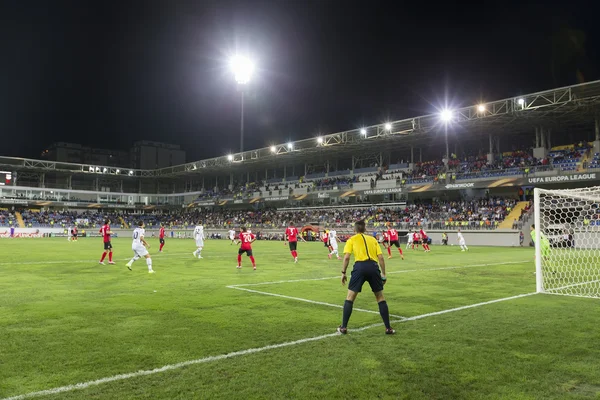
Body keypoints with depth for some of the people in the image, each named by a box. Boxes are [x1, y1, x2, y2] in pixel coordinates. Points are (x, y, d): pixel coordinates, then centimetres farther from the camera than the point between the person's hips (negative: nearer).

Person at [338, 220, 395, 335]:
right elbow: (381, 257, 13)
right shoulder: (372, 239, 22)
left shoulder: (351, 240, 15)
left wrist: (343, 273, 7)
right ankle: (388, 328, 16)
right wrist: (383, 274, 18)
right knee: (380, 298, 16)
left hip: (360, 266, -2)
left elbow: (346, 257, 1)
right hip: (374, 267, 2)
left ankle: (343, 327, 10)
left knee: (350, 297, 10)